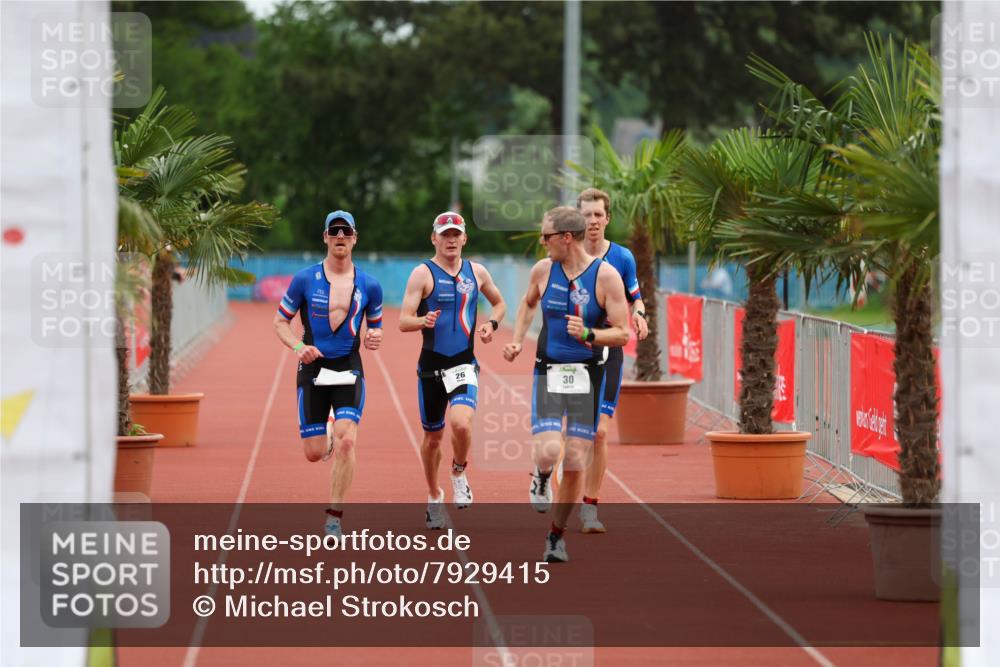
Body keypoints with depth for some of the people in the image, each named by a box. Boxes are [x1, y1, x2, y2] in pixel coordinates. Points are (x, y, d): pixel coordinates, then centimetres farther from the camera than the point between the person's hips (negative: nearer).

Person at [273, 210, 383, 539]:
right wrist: (298, 346, -14)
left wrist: (375, 337, -9)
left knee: (346, 442, -20)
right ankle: (329, 441, 41)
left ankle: (334, 517, -9)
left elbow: (376, 326, 16)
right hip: (313, 368, 0)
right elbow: (280, 321, 5)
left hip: (349, 369, 0)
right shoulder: (305, 279, -2)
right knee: (314, 453, 0)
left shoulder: (369, 286, 3)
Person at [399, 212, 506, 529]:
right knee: (433, 436, 10)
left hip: (464, 363, 1)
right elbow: (403, 321, -10)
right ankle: (434, 496, 32)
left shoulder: (477, 272, 7)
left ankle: (459, 473, 6)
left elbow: (499, 303, 25)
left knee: (461, 424, -24)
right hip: (431, 364, -1)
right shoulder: (423, 274, -4)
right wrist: (423, 321, -32)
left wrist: (492, 323, 4)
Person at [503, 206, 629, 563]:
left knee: (575, 465, 0)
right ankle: (540, 479, 16)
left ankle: (557, 536, 18)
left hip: (587, 376, -1)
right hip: (548, 372, 1)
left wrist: (588, 335, -25)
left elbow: (622, 333, -8)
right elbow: (528, 303, 24)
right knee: (548, 451, -20)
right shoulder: (543, 269, 2)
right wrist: (516, 340, 12)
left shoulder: (606, 276, -8)